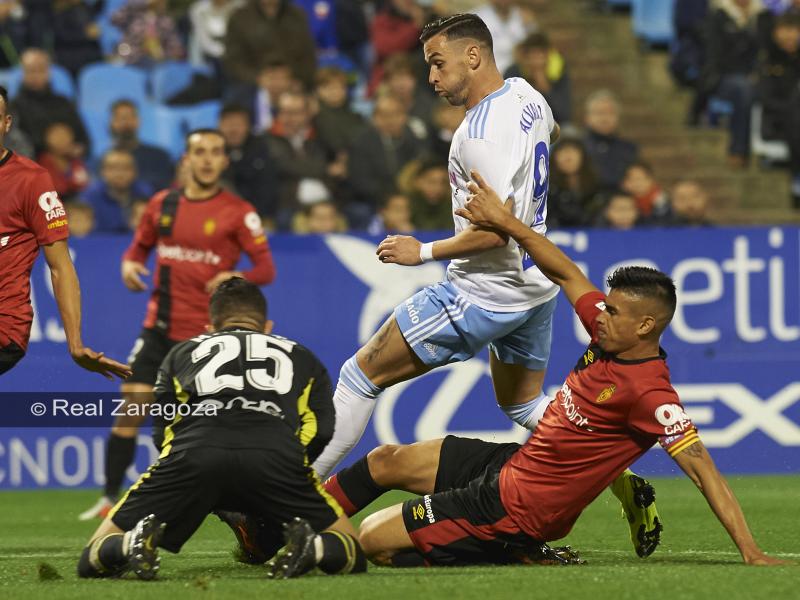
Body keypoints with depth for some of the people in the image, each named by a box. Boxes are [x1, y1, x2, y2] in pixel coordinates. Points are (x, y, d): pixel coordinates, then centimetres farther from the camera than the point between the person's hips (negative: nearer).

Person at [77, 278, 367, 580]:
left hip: (191, 453, 1)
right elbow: (320, 433, 21)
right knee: (353, 554, 16)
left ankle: (133, 544, -23)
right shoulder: (300, 355, 36)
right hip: (277, 454, -1)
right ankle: (311, 548, -19)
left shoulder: (182, 352, 37)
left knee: (93, 560, 13)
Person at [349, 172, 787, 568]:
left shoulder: (648, 392, -28)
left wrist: (750, 553, -36)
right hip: (512, 462, 9)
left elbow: (701, 467, -31)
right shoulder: (611, 336, -3)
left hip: (515, 511, -9)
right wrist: (504, 221, 10)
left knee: (373, 540, -9)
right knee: (386, 462, 16)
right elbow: (566, 274, 10)